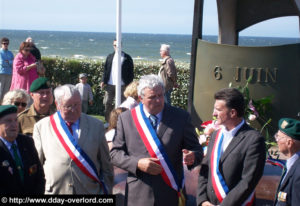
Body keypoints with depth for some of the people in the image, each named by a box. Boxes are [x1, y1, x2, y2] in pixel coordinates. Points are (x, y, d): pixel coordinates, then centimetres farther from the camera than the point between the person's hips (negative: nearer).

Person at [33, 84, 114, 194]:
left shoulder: (96, 125, 5)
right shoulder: (41, 126, 3)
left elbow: (106, 166, 8)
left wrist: (105, 191, 6)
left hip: (90, 191, 1)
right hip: (54, 191, 0)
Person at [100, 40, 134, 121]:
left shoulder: (127, 57, 1)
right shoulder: (110, 57, 12)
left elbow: (130, 72, 1)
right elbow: (106, 70, 11)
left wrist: (129, 85, -7)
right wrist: (103, 81, -1)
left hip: (122, 85, -3)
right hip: (110, 84, 4)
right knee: (107, 103, 5)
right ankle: (108, 121, 17)